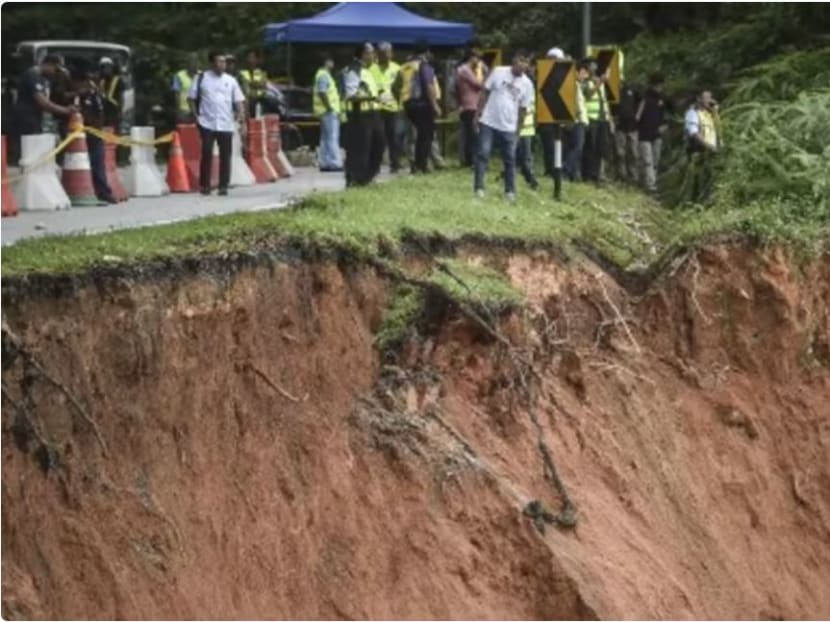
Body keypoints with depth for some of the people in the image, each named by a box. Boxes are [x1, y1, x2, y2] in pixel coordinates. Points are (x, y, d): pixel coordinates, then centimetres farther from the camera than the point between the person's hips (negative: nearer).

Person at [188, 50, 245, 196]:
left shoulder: (231, 80, 9)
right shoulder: (202, 78, 2)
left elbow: (239, 100, 10)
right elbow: (191, 98, 7)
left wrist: (240, 113, -8)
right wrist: (196, 115, -2)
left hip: (226, 124, 2)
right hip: (207, 123, -2)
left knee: (225, 155, 2)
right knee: (206, 153, -6)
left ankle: (223, 186, 8)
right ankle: (204, 185, 3)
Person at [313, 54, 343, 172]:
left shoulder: (323, 74, 18)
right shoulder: (324, 75, -14)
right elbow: (322, 93, -23)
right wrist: (329, 108, -21)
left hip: (325, 111, 11)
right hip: (329, 111, -11)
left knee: (325, 138, 12)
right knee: (332, 138, -11)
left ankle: (324, 163, 14)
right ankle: (334, 163, -13)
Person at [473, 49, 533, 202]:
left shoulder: (527, 84, -1)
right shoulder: (498, 72, -4)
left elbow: (523, 109, 4)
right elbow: (485, 93, 2)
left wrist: (518, 129, 5)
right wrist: (478, 114, -1)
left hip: (509, 127, 2)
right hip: (488, 122, -2)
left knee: (510, 159, 5)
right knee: (483, 154, -5)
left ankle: (510, 190, 14)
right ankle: (479, 187, 0)